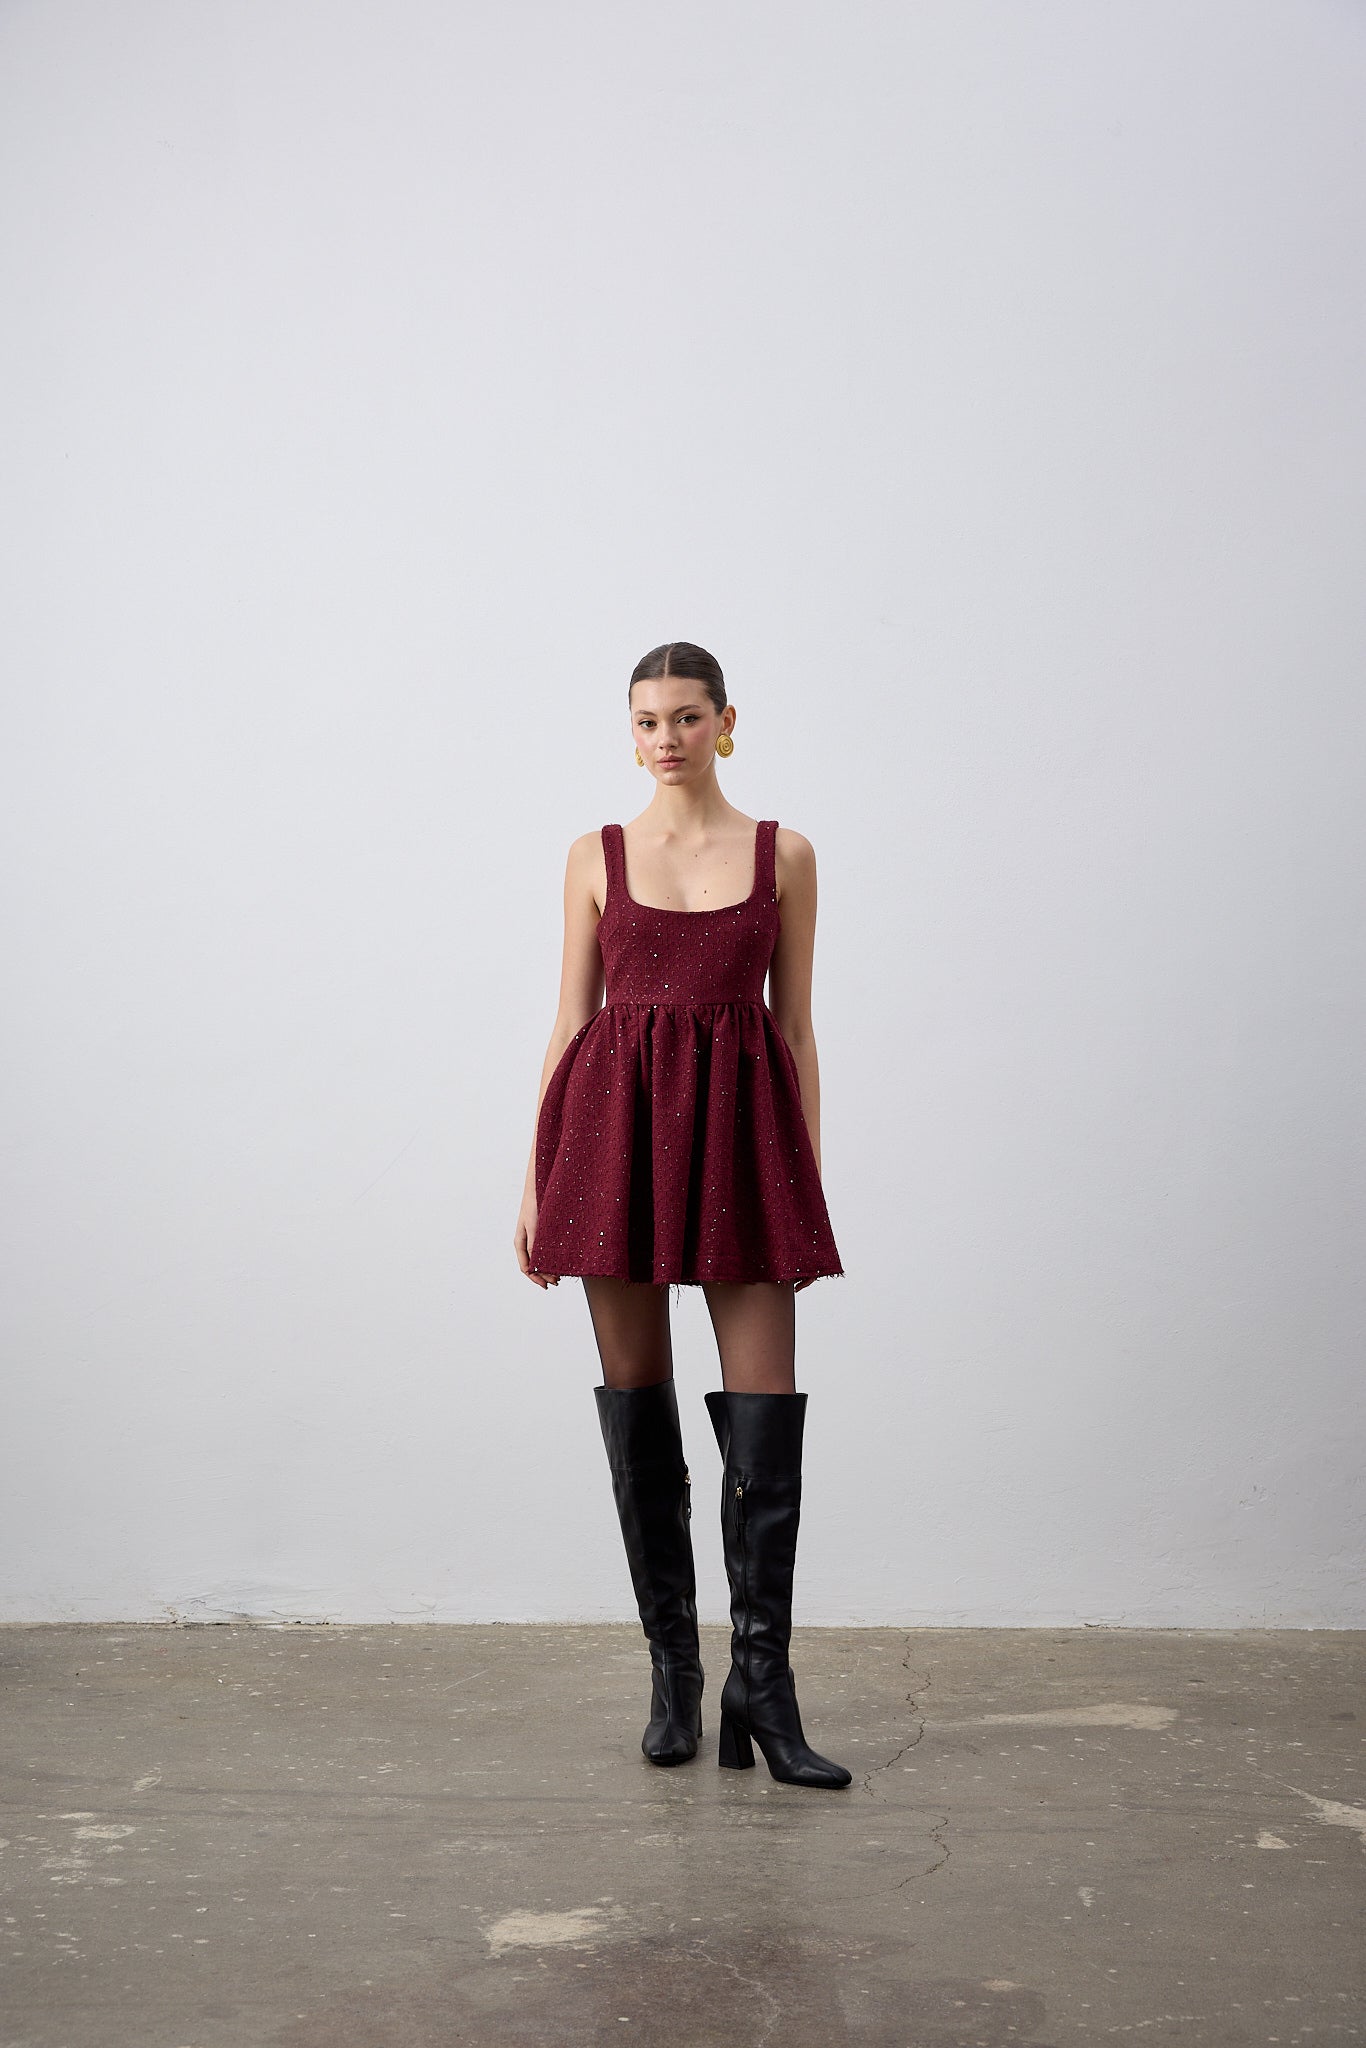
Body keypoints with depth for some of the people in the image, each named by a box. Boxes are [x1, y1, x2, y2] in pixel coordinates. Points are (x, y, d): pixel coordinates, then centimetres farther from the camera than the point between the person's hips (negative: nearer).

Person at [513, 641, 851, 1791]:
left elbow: (795, 1025, 7)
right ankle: (673, 1675, 18)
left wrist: (811, 1181, 3)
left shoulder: (783, 855, 7)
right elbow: (571, 1019, 9)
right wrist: (537, 1182, 4)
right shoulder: (598, 857, 9)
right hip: (616, 1127, 1)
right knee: (638, 1407, 5)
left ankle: (762, 1684, 5)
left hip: (740, 1125, -1)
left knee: (766, 1413, -6)